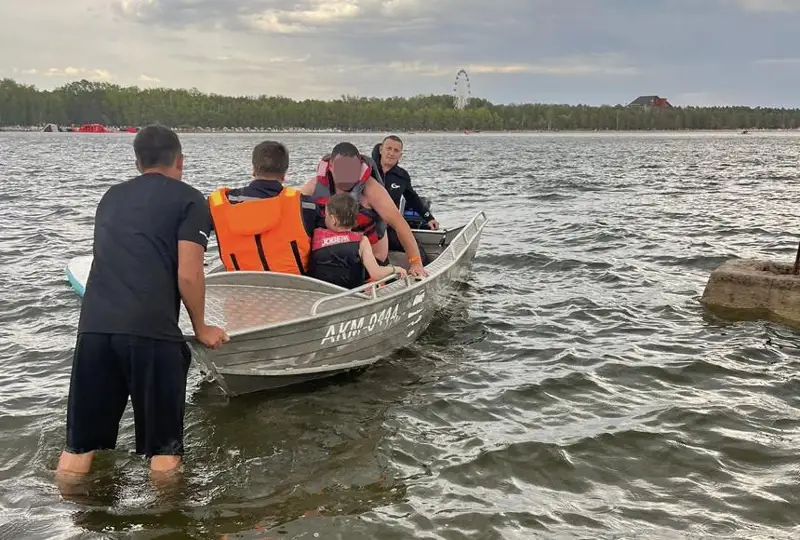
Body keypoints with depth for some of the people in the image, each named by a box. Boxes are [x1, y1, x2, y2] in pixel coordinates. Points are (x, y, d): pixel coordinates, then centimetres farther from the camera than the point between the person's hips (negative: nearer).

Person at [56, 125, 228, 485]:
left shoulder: (111, 196, 24)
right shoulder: (189, 199, 6)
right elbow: (188, 275, -3)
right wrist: (201, 328, 12)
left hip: (93, 325, 5)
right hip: (151, 329, -5)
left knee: (80, 442, 13)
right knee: (163, 447, 7)